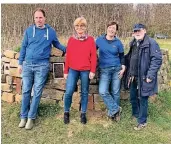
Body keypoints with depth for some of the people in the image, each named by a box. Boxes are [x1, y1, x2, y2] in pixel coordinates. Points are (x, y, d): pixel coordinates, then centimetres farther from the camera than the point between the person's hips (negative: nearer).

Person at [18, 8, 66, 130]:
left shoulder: (51, 31, 3)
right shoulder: (29, 30, 5)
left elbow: (56, 44, 19)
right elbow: (23, 47, 10)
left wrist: (67, 49, 6)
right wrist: (20, 63, 8)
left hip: (42, 66, -1)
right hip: (27, 65, 1)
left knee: (37, 92, 1)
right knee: (26, 91, 5)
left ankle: (31, 117, 12)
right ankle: (23, 117, 16)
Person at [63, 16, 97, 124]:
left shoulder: (90, 40, 2)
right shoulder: (71, 39, 7)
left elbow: (93, 56, 1)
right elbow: (68, 56, 8)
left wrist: (93, 71, -5)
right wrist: (66, 71, 7)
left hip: (86, 70, -1)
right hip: (73, 70, 1)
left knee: (84, 92, 8)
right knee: (69, 92, -6)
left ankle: (83, 114, 22)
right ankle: (66, 113, 15)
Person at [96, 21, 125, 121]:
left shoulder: (118, 42, 1)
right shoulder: (99, 40, 1)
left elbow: (122, 56, 9)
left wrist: (123, 68, -2)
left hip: (117, 69, 0)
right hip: (104, 70, 0)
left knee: (115, 92, 5)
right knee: (103, 91, -14)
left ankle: (113, 112, 22)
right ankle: (116, 110, 2)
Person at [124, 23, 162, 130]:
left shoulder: (151, 43, -14)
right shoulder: (133, 43, 11)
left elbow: (157, 60, -18)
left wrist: (150, 76, -22)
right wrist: (129, 74, 12)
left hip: (143, 78, -7)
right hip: (133, 77, 8)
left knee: (142, 99, 4)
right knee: (133, 98, 20)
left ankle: (142, 122, 20)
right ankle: (135, 114, 43)